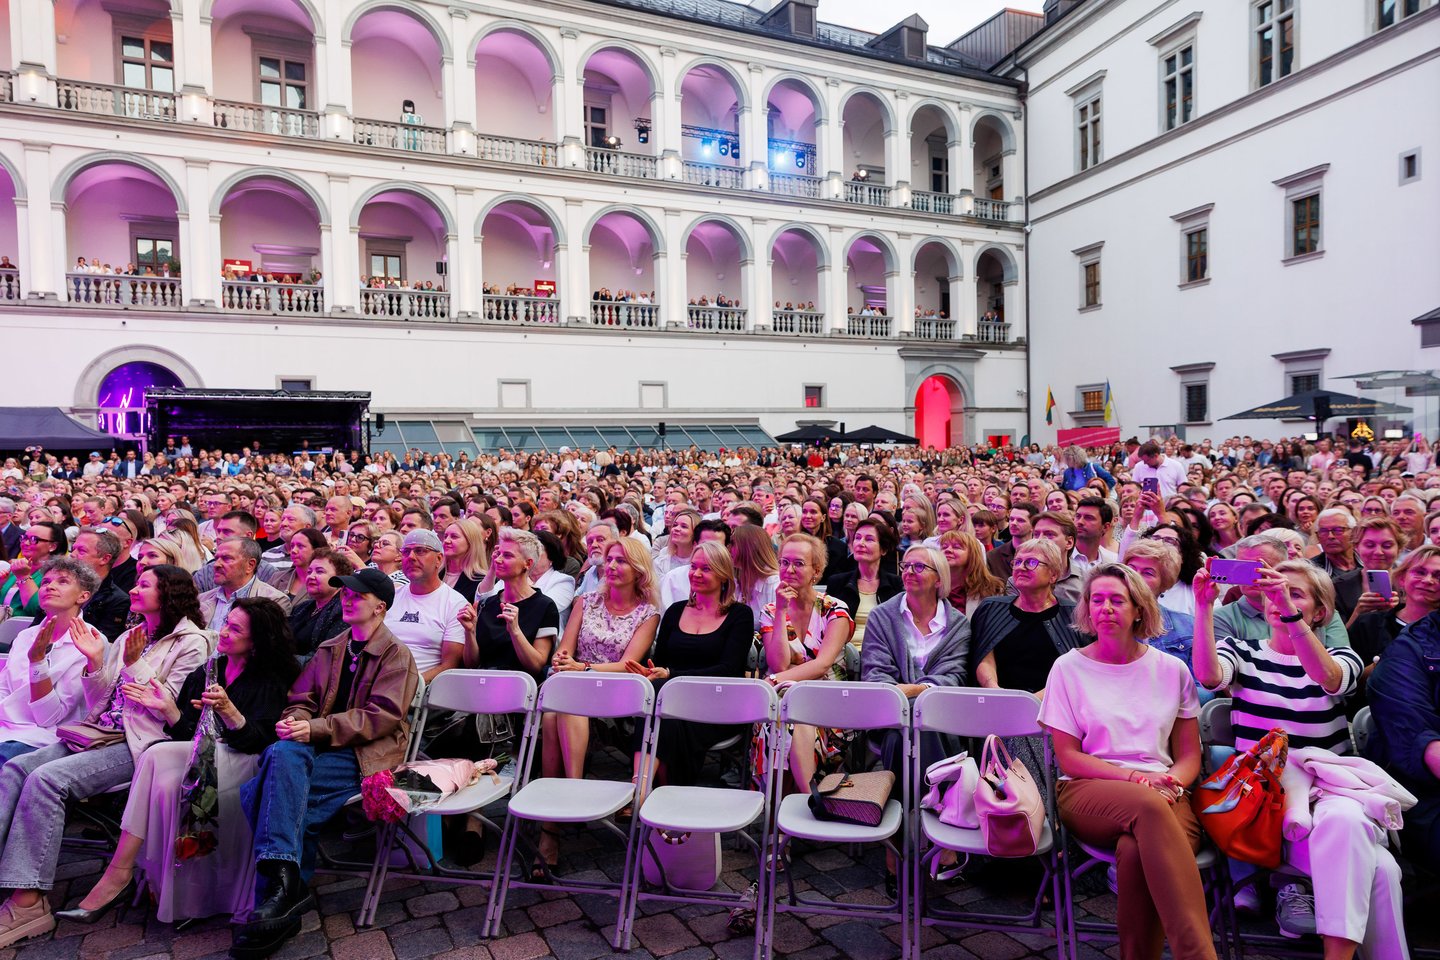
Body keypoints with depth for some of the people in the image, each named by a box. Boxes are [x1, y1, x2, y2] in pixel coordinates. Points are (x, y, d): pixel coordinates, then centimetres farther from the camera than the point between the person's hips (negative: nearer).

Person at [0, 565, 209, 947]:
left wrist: (135, 665, -13)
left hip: (138, 744, -8)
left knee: (46, 778, -25)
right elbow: (97, 703, 17)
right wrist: (95, 662, 2)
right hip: (100, 734, 8)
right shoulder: (128, 638, 20)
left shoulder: (190, 642, -3)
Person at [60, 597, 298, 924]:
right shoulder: (206, 672, 16)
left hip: (241, 763, -5)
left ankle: (118, 875, -19)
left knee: (157, 756, -26)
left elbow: (260, 741, -13)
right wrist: (169, 709, -4)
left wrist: (228, 711, -27)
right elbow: (188, 735, 14)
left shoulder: (271, 681, -1)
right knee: (165, 785, -29)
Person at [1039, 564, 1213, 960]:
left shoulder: (1171, 670, 12)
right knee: (1148, 807, -37)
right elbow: (1068, 758, 2)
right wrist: (1136, 777, -11)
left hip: (1161, 794, 1)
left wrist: (1172, 782, -10)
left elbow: (1190, 755, 13)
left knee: (1137, 850, -36)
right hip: (1087, 791, -1)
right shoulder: (1069, 668, 6)